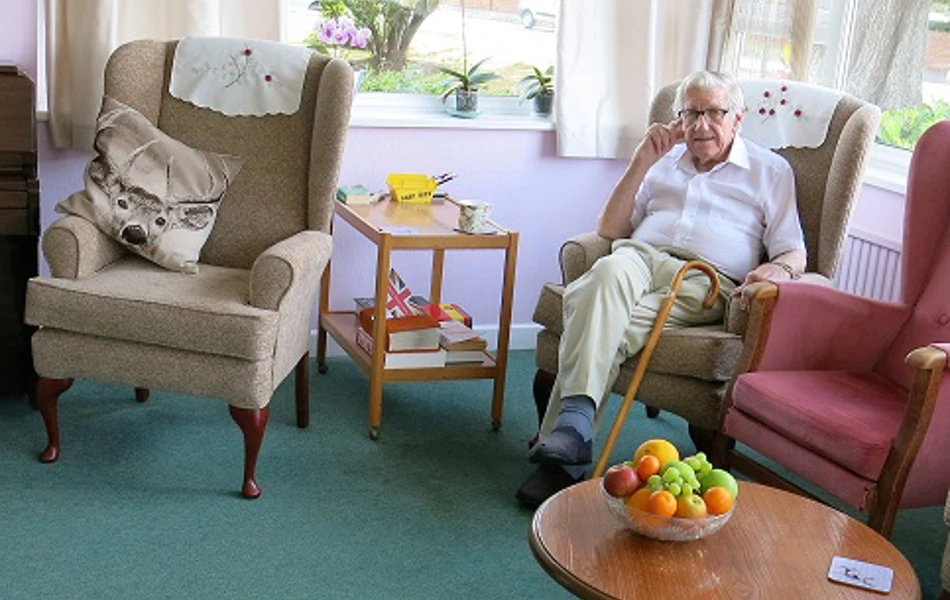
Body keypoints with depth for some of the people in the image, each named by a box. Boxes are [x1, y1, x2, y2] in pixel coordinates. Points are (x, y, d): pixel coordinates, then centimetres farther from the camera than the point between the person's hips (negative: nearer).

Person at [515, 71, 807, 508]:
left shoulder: (770, 170, 23)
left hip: (704, 279, -2)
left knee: (609, 327, -33)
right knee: (610, 270, -38)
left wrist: (779, 269, -12)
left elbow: (793, 253, 14)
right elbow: (609, 230, 20)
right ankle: (576, 416, -48)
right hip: (639, 257, 3)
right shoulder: (663, 160, 30)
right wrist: (642, 161, 11)